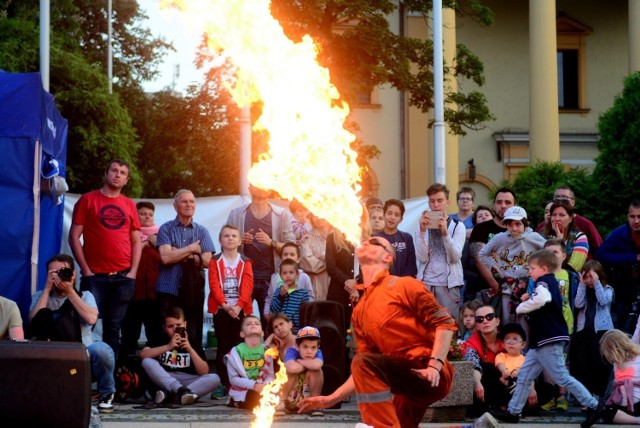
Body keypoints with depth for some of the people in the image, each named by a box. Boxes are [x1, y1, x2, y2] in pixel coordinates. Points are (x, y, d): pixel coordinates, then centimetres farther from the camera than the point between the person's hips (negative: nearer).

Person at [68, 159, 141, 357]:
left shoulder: (129, 205, 13)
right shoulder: (87, 200, 3)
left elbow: (136, 241, 15)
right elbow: (74, 236, -1)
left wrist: (133, 272, 2)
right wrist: (86, 270, -7)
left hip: (123, 277, 3)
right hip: (95, 276, -3)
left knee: (114, 327, 5)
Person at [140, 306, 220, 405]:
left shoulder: (194, 344, 8)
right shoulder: (160, 341, 8)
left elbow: (204, 372, -4)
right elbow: (143, 355, -12)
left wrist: (190, 349, -15)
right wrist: (168, 347, -21)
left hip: (188, 382, 1)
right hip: (164, 381, -1)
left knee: (214, 378, -23)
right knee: (147, 362, -23)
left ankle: (168, 394, -37)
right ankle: (181, 391, -37)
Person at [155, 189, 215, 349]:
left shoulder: (202, 232, 11)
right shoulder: (166, 229, 4)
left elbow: (207, 261, -1)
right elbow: (165, 257, -10)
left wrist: (178, 254, -7)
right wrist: (191, 249, -6)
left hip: (194, 291, 2)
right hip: (169, 290, -2)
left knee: (194, 335, 3)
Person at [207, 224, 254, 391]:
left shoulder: (245, 262, 8)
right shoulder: (215, 262, 5)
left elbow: (247, 285, -4)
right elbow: (214, 285, -5)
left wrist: (239, 305, -18)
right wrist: (224, 304, -18)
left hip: (241, 309, 1)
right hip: (220, 309, -1)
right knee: (223, 346, 0)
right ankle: (222, 383, 1)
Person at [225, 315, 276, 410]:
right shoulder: (237, 351, -7)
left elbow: (270, 374, 5)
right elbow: (233, 379, -10)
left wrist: (265, 386, -19)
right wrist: (254, 385, -23)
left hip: (261, 390, 5)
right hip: (242, 391, -5)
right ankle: (238, 403, -2)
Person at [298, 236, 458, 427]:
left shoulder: (402, 285, -2)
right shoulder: (360, 312, 19)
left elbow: (445, 323, -10)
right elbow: (366, 373, 19)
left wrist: (435, 366, -23)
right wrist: (331, 399, 11)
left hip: (432, 378, -8)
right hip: (407, 385, 8)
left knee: (364, 363, -26)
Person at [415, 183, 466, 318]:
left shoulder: (458, 226, 6)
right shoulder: (422, 226, 12)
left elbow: (455, 257, -7)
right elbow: (422, 258, -2)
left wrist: (445, 233, -19)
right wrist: (422, 231, -11)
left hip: (448, 285, -1)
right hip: (425, 284, 1)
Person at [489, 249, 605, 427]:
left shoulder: (543, 283, -13)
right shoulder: (551, 283, 20)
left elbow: (541, 299, -36)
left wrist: (522, 306, -19)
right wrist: (528, 301, 9)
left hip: (549, 340, -11)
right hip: (542, 341, 11)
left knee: (561, 377, -8)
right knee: (524, 376, 11)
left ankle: (593, 406, -4)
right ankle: (513, 411, 14)